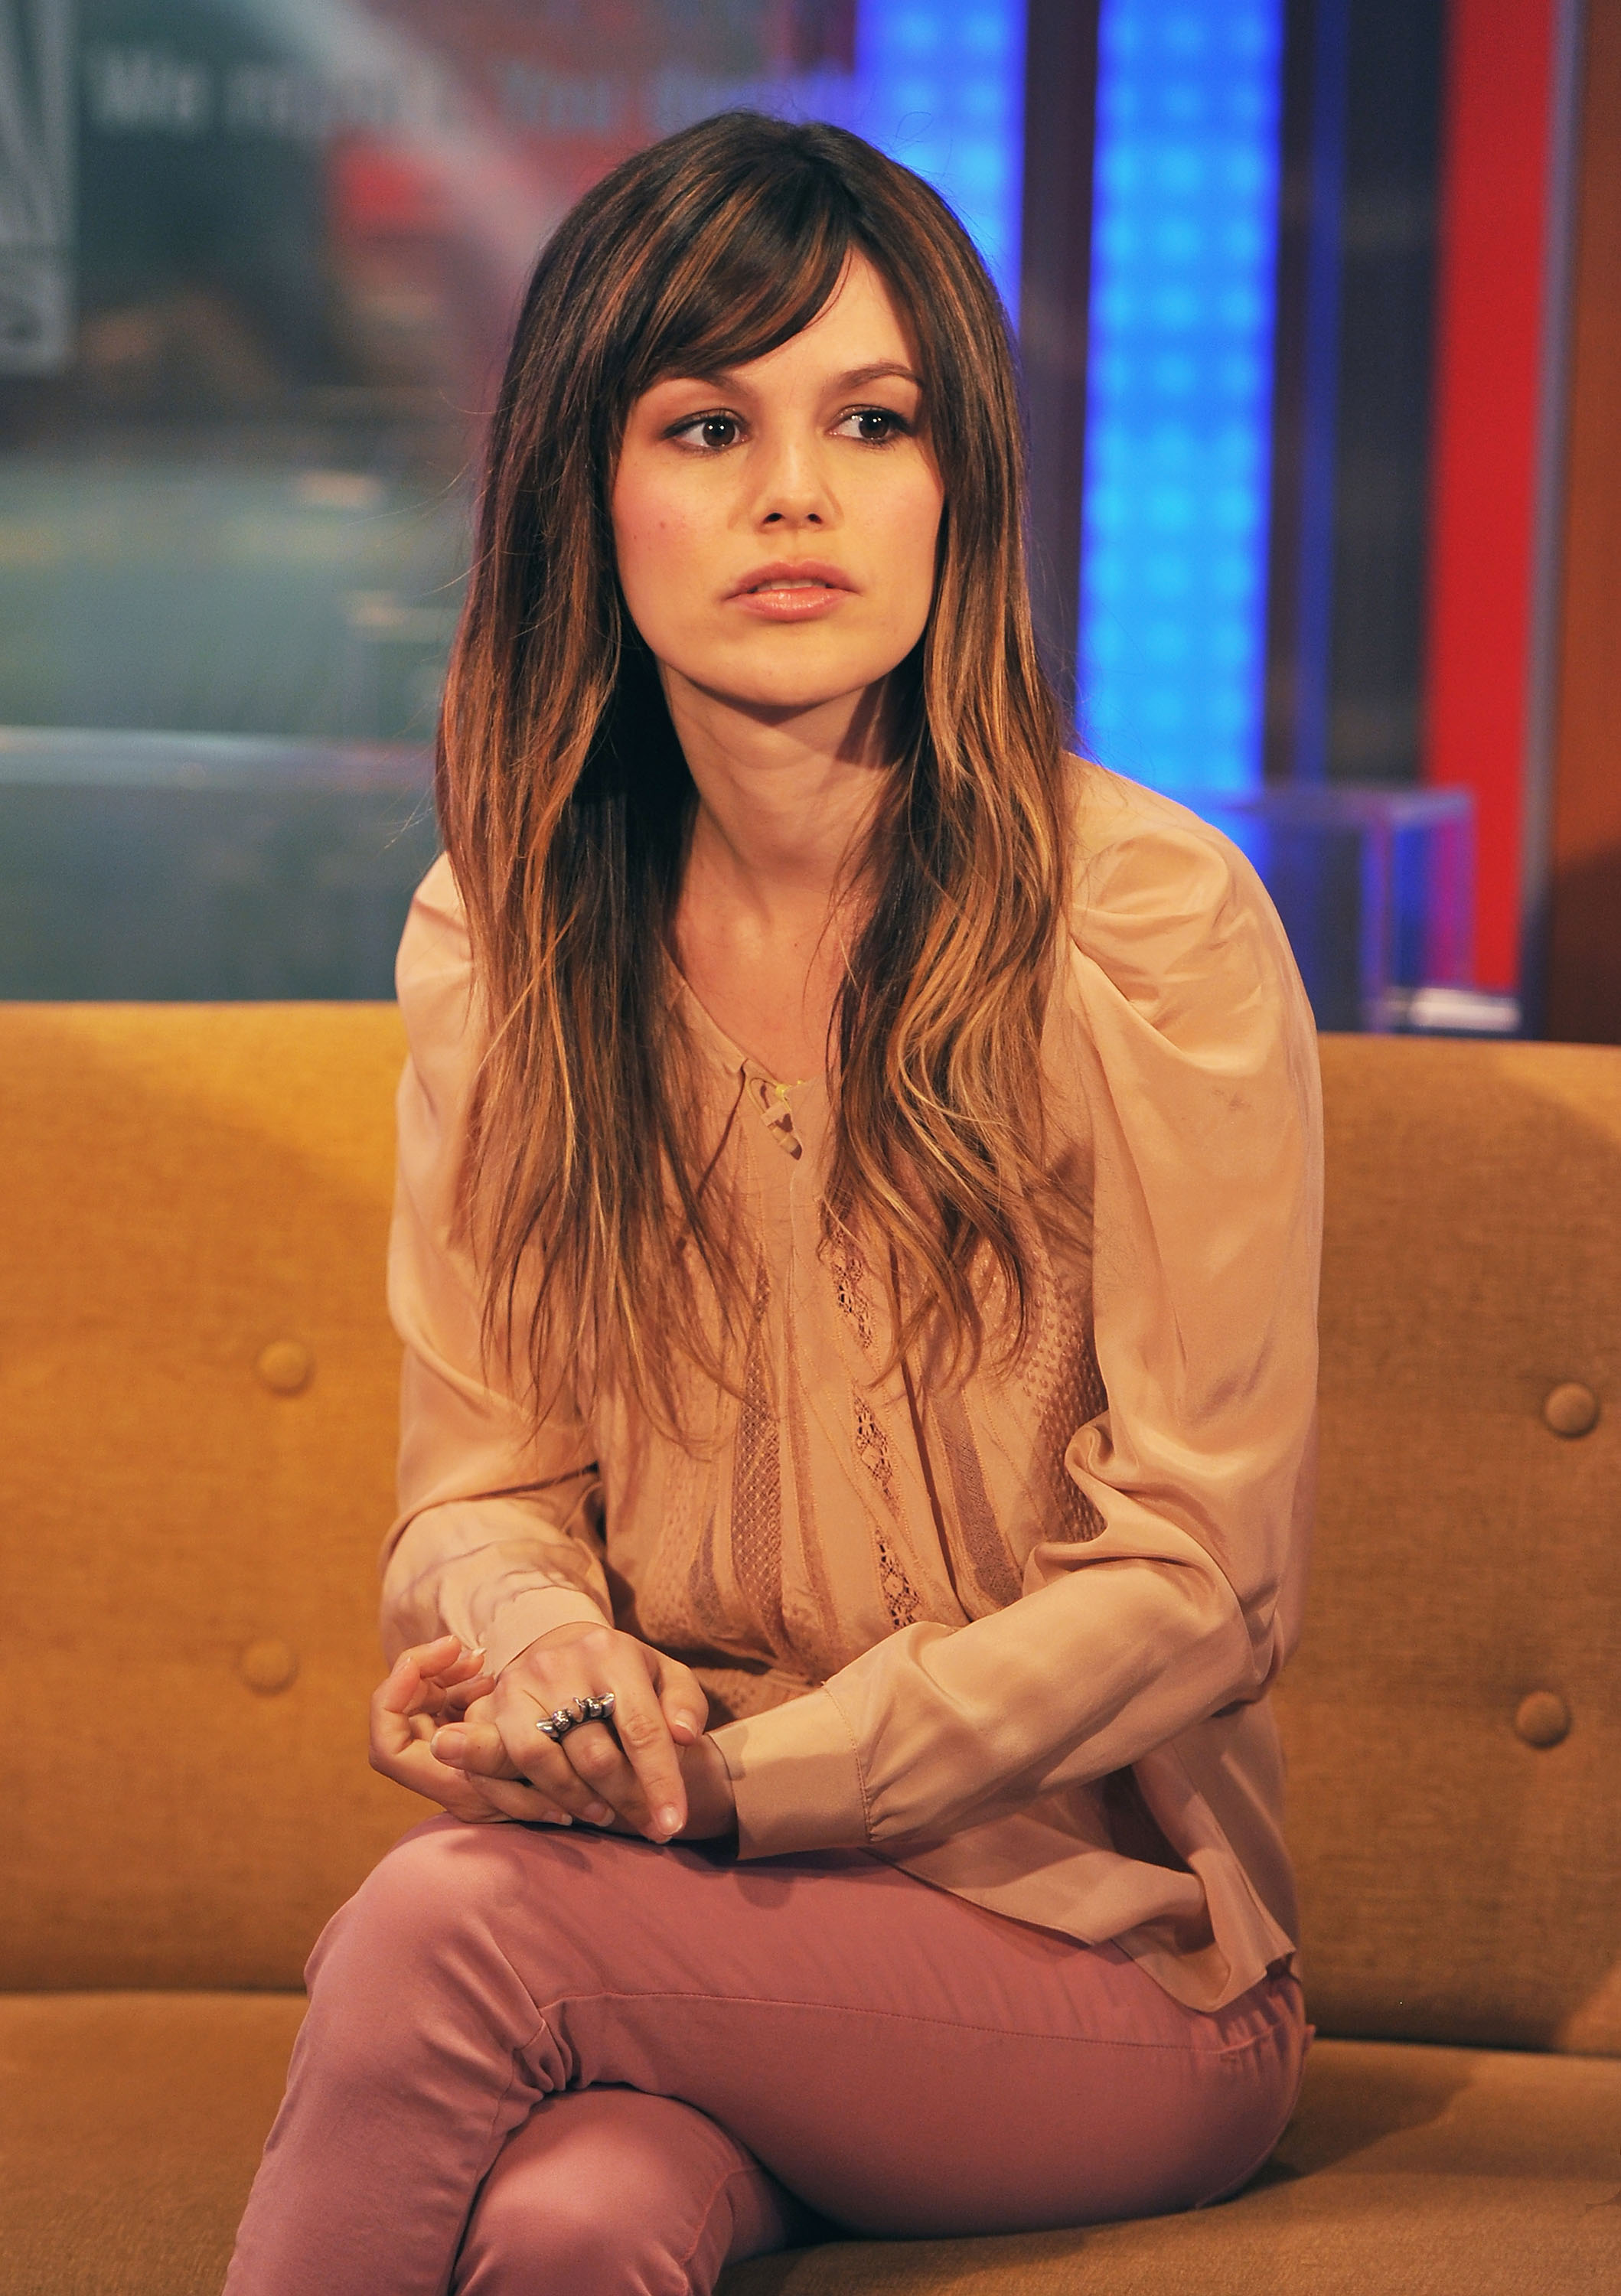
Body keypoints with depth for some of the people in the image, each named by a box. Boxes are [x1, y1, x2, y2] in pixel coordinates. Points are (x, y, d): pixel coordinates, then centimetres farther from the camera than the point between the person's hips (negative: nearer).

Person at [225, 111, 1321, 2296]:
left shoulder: (1151, 921, -12)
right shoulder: (493, 931, 3)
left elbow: (1199, 1583, -10)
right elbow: (484, 1476, 9)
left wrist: (730, 1782, -17)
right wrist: (536, 1629, -16)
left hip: (1099, 1947, -2)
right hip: (688, 1904, 3)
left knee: (438, 1925, -27)